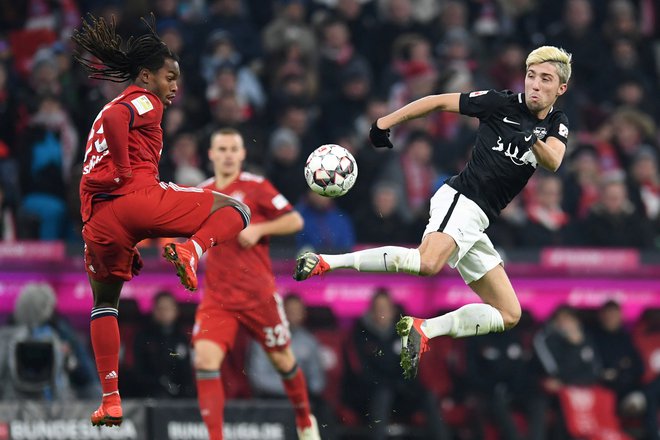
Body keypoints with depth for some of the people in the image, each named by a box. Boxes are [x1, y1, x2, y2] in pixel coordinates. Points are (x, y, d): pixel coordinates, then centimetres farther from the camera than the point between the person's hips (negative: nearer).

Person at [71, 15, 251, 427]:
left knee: (104, 302, 23)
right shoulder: (144, 102, 5)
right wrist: (124, 173, -12)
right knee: (236, 210, 5)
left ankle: (111, 400, 14)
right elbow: (113, 120, -19)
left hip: (99, 217, 7)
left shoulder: (113, 110, 30)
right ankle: (191, 250, -24)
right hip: (139, 198, -7)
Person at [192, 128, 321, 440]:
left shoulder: (255, 187, -5)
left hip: (258, 294, -3)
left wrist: (259, 229, -17)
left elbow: (294, 220, -5)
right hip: (216, 297, 3)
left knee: (282, 358, 12)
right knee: (205, 358, -18)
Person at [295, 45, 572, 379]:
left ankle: (422, 330, 3)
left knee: (509, 315, 6)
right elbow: (439, 101, 5)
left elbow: (553, 162, -11)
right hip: (459, 200, -6)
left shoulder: (557, 125, 10)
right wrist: (385, 123, 4)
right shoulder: (501, 104, -2)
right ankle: (326, 263, -31)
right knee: (428, 263, -37)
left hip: (476, 223, 6)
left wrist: (535, 141, -33)